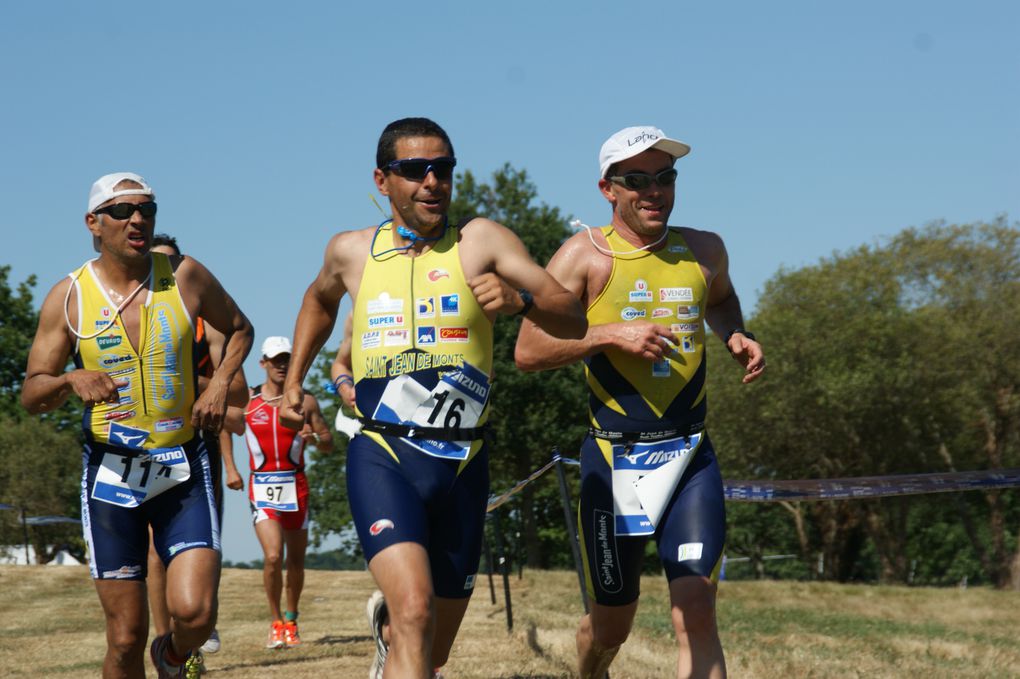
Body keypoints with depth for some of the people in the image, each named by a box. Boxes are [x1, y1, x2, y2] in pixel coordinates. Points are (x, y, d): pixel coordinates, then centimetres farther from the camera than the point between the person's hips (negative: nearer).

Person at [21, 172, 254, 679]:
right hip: (111, 472, 0)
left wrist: (220, 384, 1)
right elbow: (31, 396, 1)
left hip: (183, 470, 0)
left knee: (194, 614, -14)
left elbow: (239, 329, 18)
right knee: (126, 638, -2)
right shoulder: (69, 298, -1)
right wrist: (70, 380, -21)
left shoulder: (186, 277, 0)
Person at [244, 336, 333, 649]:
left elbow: (328, 442, 7)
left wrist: (313, 437, -13)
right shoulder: (247, 400, 3)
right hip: (262, 488, -1)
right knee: (273, 556, -16)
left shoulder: (305, 401, 4)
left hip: (295, 486, 2)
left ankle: (291, 620, 28)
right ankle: (275, 622, 0)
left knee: (295, 560, 8)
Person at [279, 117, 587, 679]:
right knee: (414, 614, -25)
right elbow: (320, 298, 33)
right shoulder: (351, 251, 7)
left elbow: (574, 322, -7)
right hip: (382, 457, -1)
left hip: (462, 464, 1)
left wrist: (519, 299, -25)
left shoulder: (481, 241, 1)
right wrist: (294, 381, 27)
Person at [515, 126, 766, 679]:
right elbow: (528, 352, -9)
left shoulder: (704, 251, 7)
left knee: (696, 612, -14)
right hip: (613, 460, -2)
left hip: (691, 457, 2)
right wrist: (612, 333, -18)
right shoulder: (586, 255, -4)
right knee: (612, 624, 11)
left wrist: (737, 338, 10)